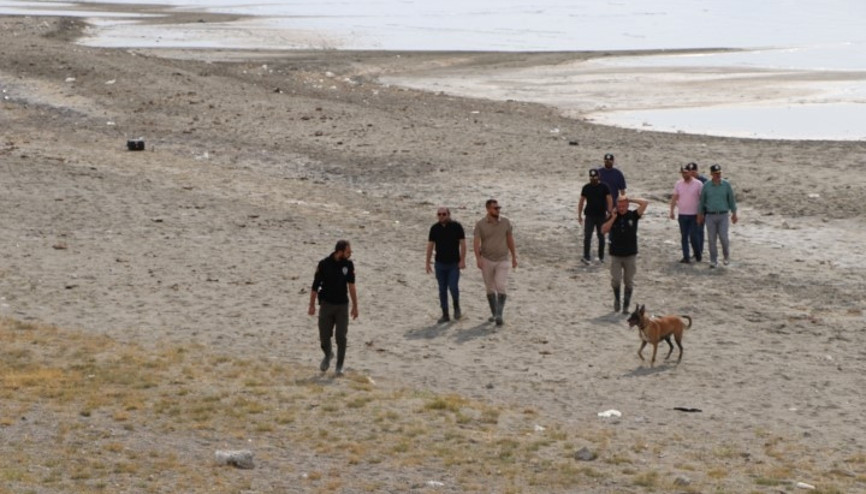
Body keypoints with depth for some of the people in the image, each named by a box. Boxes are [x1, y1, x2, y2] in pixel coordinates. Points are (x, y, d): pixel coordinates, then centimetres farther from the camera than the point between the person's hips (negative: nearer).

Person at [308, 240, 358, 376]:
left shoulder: (349, 265, -4)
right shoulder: (324, 264, -11)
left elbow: (351, 286, 1)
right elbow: (315, 286, -5)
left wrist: (355, 306, 0)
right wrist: (312, 305, -4)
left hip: (342, 305, 1)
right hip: (326, 304, -1)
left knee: (341, 337, -2)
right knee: (324, 336, 2)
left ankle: (340, 366, 9)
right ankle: (328, 355, 33)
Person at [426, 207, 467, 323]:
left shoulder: (456, 226, -6)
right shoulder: (434, 228, 2)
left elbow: (462, 243, -6)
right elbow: (430, 245, 6)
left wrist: (462, 260, -13)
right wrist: (428, 263, 4)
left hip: (454, 264, -3)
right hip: (440, 264, 3)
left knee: (453, 287, -12)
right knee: (442, 290, 5)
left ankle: (456, 307, 16)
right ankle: (445, 315, 12)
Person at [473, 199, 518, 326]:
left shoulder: (505, 222, -1)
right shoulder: (480, 224, -7)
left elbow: (510, 239, 9)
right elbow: (476, 242, -15)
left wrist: (514, 257, 11)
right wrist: (478, 258, -29)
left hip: (502, 261, 0)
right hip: (487, 260, 0)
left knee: (501, 287, -15)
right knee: (490, 288, 10)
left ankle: (499, 315, -18)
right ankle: (494, 314, 22)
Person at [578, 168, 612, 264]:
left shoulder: (604, 187, -3)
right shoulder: (586, 188, 3)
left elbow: (609, 200, -4)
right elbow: (581, 201, 8)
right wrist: (579, 215, 5)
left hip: (601, 216, -1)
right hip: (589, 216, 1)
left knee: (601, 237, 10)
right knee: (587, 236, -9)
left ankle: (601, 257, 21)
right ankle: (586, 257, -9)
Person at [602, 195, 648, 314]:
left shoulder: (633, 215, -2)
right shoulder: (613, 216, 2)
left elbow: (645, 203, -11)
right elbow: (604, 230, -7)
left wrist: (630, 200, -8)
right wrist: (613, 218, -13)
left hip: (630, 255, 0)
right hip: (616, 254, 0)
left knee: (629, 282, 4)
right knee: (616, 280, -7)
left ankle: (626, 306, 13)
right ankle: (617, 299, 19)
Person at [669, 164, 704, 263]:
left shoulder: (698, 184, -6)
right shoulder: (678, 184, 4)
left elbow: (702, 198, -3)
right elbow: (674, 198, 8)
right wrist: (672, 211, 3)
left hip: (694, 215, -3)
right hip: (682, 214, 3)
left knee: (694, 236, -2)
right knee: (684, 236, 5)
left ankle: (697, 254, 17)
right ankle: (686, 257, 10)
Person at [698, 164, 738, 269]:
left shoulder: (726, 185, -3)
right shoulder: (706, 186, -3)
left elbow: (731, 200, 2)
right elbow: (702, 201, 5)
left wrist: (734, 214, 1)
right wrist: (700, 216, 7)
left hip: (723, 216, -1)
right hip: (710, 216, 1)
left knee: (723, 237, -8)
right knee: (712, 239, -1)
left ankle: (726, 255, 21)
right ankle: (713, 262, 8)